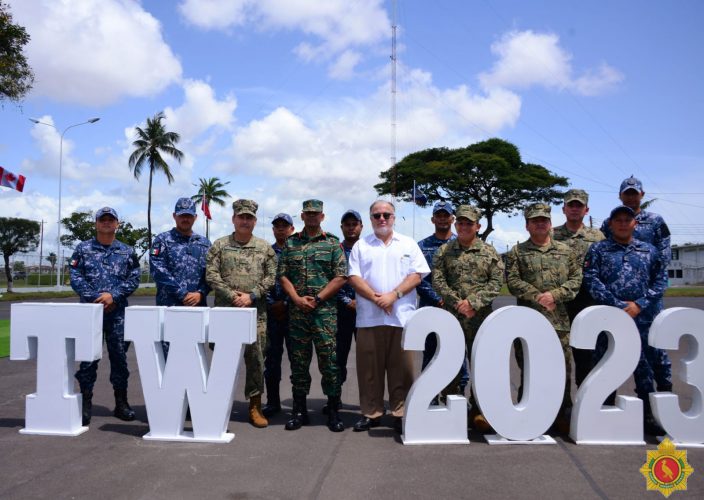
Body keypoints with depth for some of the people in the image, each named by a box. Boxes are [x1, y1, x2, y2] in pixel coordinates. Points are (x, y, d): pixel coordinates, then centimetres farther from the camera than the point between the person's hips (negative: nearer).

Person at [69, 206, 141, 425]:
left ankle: (121, 402, 15)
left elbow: (134, 278, 2)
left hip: (118, 311, 1)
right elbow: (75, 277, -1)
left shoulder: (127, 251, 10)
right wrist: (95, 298, -12)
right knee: (88, 356, 0)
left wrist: (113, 295, -11)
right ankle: (86, 403, 9)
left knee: (119, 355, 5)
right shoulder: (83, 248, 7)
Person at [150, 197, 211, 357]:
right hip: (169, 307, -3)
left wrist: (201, 293, -10)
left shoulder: (204, 243, 14)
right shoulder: (163, 240, 3)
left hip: (198, 307, 4)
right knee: (169, 354, -3)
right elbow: (159, 271, -8)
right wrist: (183, 294, -13)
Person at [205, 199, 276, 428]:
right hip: (224, 310, 0)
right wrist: (232, 295, -11)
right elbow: (211, 275, -1)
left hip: (256, 312, 1)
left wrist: (251, 295, -9)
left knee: (255, 357, 2)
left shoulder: (265, 248, 9)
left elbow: (271, 277, 4)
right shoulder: (220, 245, 7)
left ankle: (255, 406, 12)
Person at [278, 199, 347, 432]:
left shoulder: (333, 243, 5)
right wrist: (297, 298, -7)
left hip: (325, 311, -2)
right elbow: (283, 275, 7)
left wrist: (317, 299, -9)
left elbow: (340, 277, -2)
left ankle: (333, 410, 9)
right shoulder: (291, 243, 12)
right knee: (298, 361, 8)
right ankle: (299, 410, 18)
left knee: (329, 360, -2)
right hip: (297, 311, 3)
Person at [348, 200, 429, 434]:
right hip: (369, 317, 1)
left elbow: (417, 274, 2)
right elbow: (354, 277, 3)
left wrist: (394, 295, -11)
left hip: (401, 316, -1)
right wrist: (375, 298, -11)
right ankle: (371, 412, 15)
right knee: (369, 367, 5)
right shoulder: (360, 246, 12)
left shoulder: (408, 244, 11)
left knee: (401, 368, 2)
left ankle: (400, 412, 11)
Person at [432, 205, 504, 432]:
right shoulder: (444, 251, 7)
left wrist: (473, 302, -13)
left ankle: (479, 410, 15)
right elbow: (438, 281, -1)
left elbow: (496, 282, -2)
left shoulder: (489, 252, 5)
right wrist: (458, 303, -11)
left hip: (481, 318, 0)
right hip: (451, 317, 0)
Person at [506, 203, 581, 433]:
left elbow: (576, 278, 6)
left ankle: (563, 417, 15)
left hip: (560, 320, 2)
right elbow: (513, 281, -3)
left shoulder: (565, 251, 13)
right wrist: (537, 297, -12)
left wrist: (554, 295, -9)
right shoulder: (517, 252, 7)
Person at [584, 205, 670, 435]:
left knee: (649, 363, 2)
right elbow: (591, 279, -5)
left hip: (644, 318, 2)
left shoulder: (650, 250, 13)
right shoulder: (598, 249, 6)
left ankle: (649, 414, 15)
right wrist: (617, 305, -14)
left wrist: (639, 304, -7)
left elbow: (661, 280, 7)